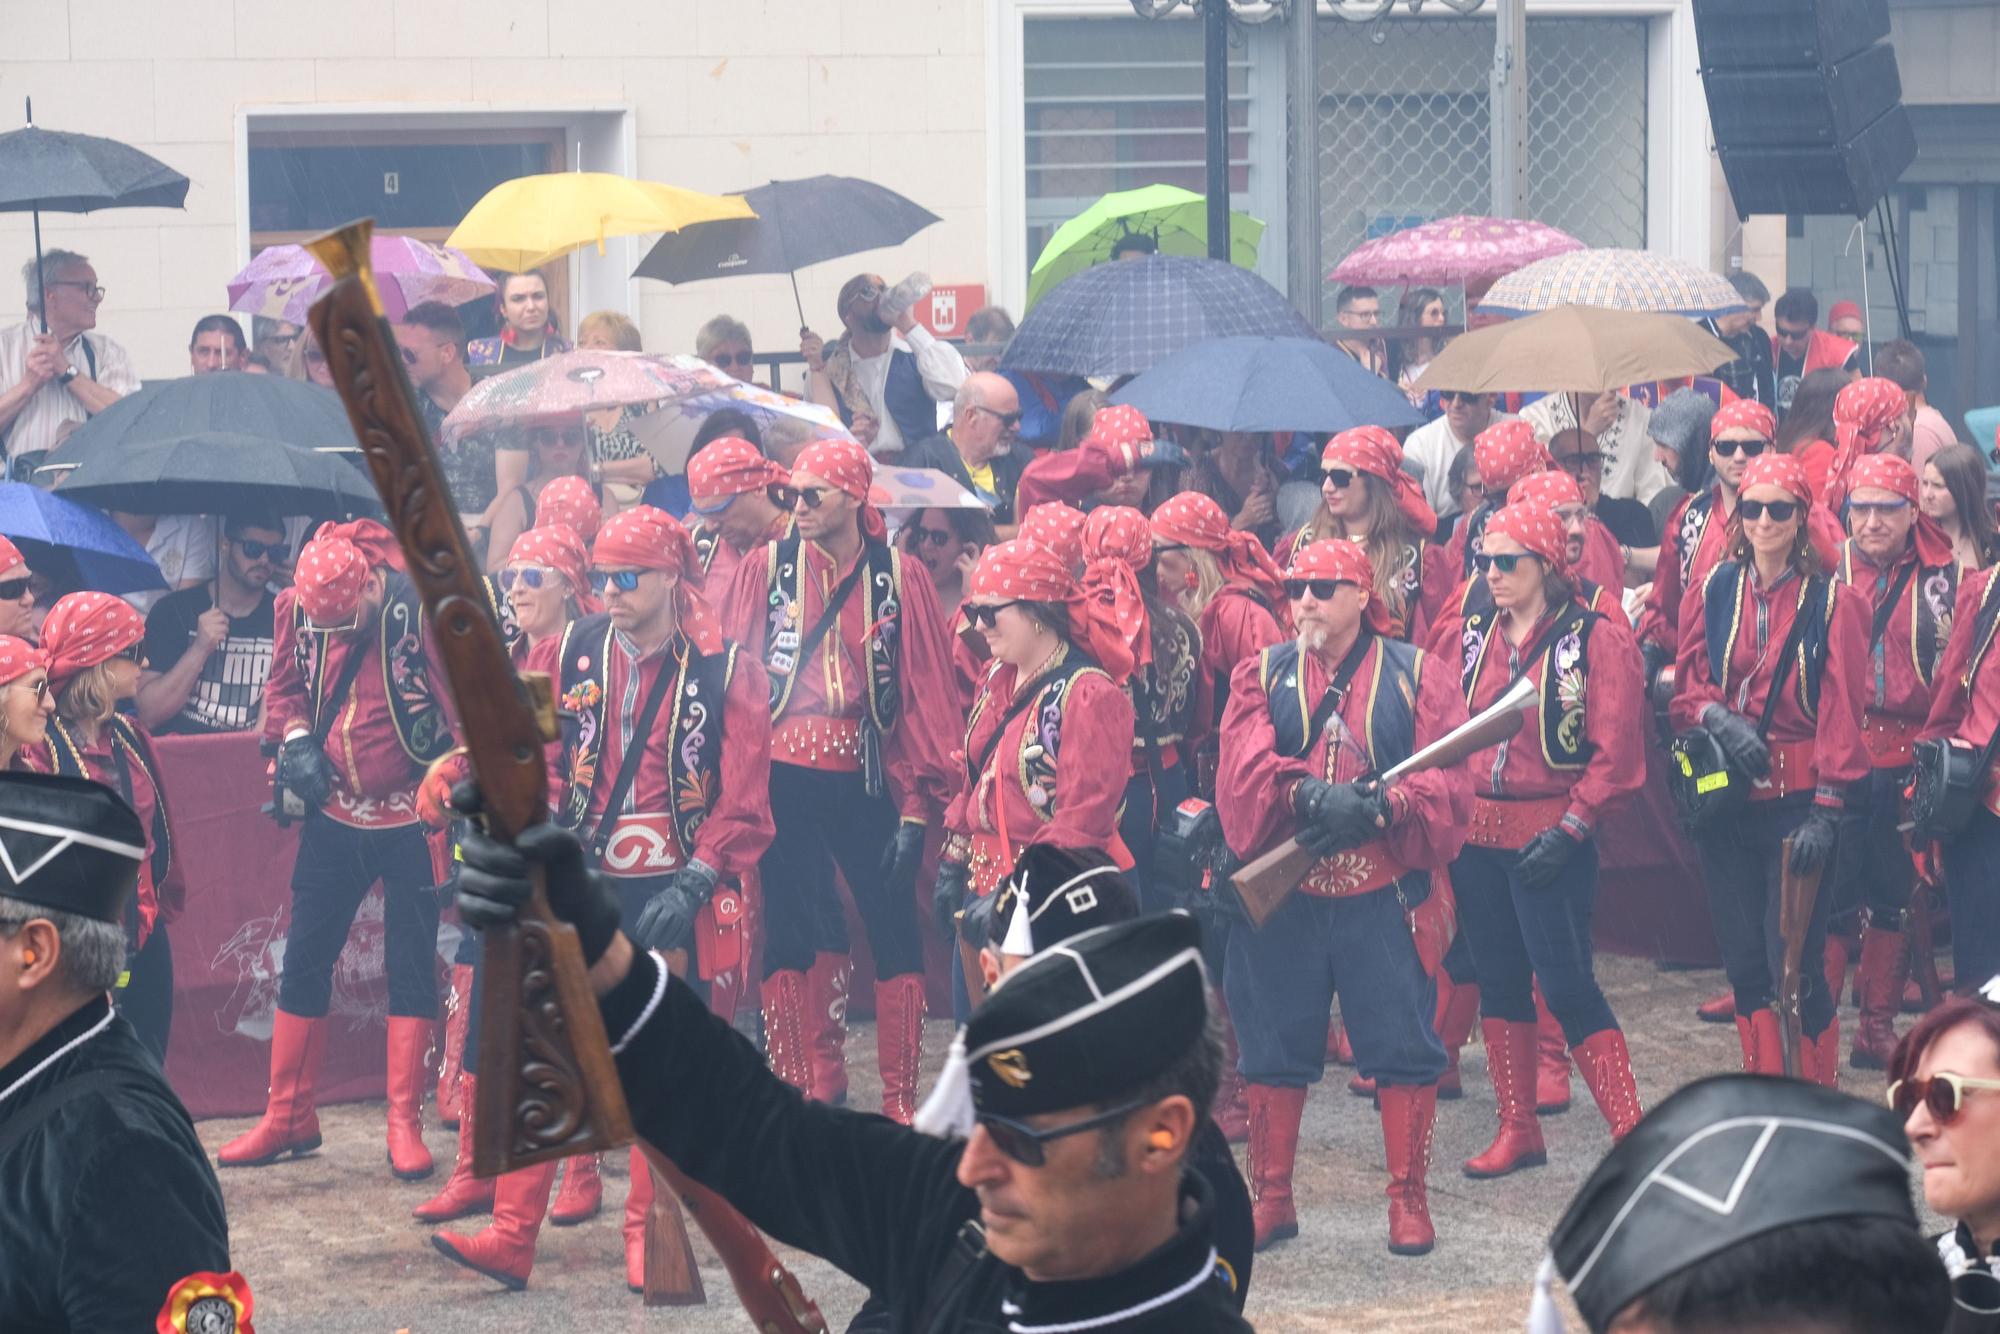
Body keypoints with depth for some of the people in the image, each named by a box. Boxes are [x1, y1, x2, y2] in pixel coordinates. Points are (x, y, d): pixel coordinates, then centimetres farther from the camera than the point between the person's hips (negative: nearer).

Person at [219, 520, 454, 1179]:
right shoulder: (298, 607, -6)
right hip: (333, 814, 5)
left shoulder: (426, 607, -20)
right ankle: (288, 1118, 19)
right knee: (303, 959, 9)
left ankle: (406, 1124, 9)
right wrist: (295, 740, -7)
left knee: (411, 968, 1)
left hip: (408, 819, -5)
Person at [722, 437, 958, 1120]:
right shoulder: (765, 570, 3)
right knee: (790, 933, 2)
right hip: (785, 778, 0)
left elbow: (927, 693, 1)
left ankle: (900, 1104, 8)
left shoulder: (900, 577, 2)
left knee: (895, 930, 1)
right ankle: (798, 1090, 9)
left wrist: (918, 803, -5)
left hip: (868, 780, 0)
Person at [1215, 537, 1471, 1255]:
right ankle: (1271, 1198, 19)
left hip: (1383, 898, -1)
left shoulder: (1417, 676, 4)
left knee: (1401, 1046, 0)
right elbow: (1244, 771, -7)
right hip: (1279, 899, 2)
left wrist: (1378, 807, -22)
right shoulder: (1261, 676, 8)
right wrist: (1310, 795, -25)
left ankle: (1408, 1199, 12)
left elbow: (1449, 785, -5)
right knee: (1275, 1050, 8)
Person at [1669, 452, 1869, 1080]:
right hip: (1725, 798, 4)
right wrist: (1720, 720, -14)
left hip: (1796, 799, -4)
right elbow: (1685, 686, 8)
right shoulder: (1713, 593, 7)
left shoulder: (1831, 603, -3)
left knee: (1797, 965, -7)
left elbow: (1842, 711, -6)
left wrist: (1826, 810, -13)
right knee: (1744, 959, 7)